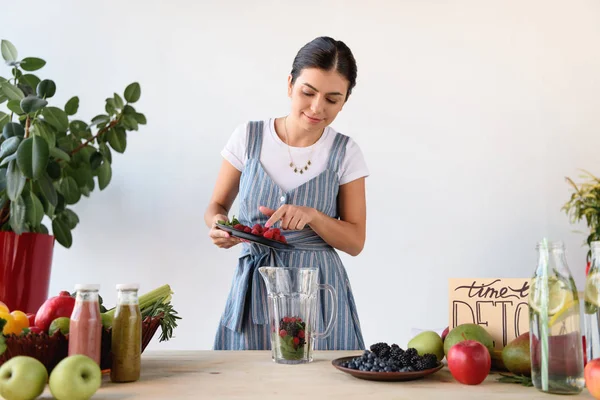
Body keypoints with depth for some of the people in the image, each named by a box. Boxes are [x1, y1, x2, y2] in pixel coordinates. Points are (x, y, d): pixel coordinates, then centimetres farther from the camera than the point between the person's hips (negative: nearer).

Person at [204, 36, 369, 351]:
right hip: (254, 287, 1)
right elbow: (216, 206, 8)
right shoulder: (249, 137, -3)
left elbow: (355, 242, -2)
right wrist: (218, 225, -15)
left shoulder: (345, 153, -3)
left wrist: (311, 215, -19)